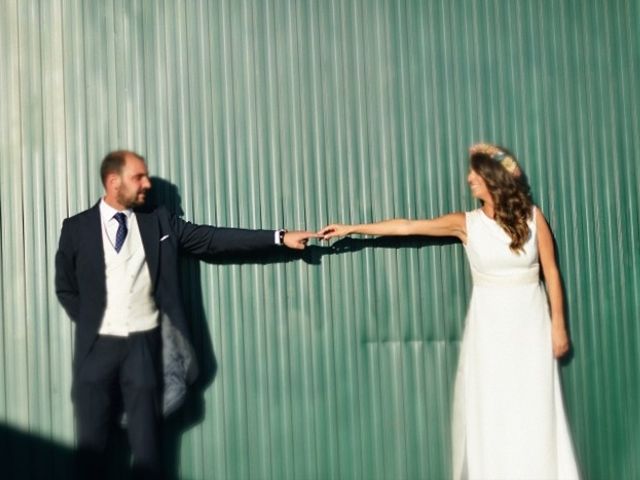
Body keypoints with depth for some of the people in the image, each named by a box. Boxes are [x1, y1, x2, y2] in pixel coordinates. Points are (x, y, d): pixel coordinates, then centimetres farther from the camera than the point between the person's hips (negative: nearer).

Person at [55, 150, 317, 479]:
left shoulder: (159, 221, 5)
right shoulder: (77, 228, 1)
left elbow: (211, 239, 2)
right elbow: (65, 288, 9)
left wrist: (279, 237, -2)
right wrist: (90, 324, 1)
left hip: (144, 344, 1)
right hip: (98, 345, 0)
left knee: (146, 443, 5)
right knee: (91, 442, 7)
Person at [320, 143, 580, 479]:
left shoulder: (533, 217, -2)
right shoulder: (467, 223, -1)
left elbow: (551, 273, 2)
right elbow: (407, 227, -2)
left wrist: (558, 324, -1)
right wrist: (352, 229, -3)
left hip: (530, 322, 0)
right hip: (489, 325, 0)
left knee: (535, 410, 2)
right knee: (489, 410, 1)